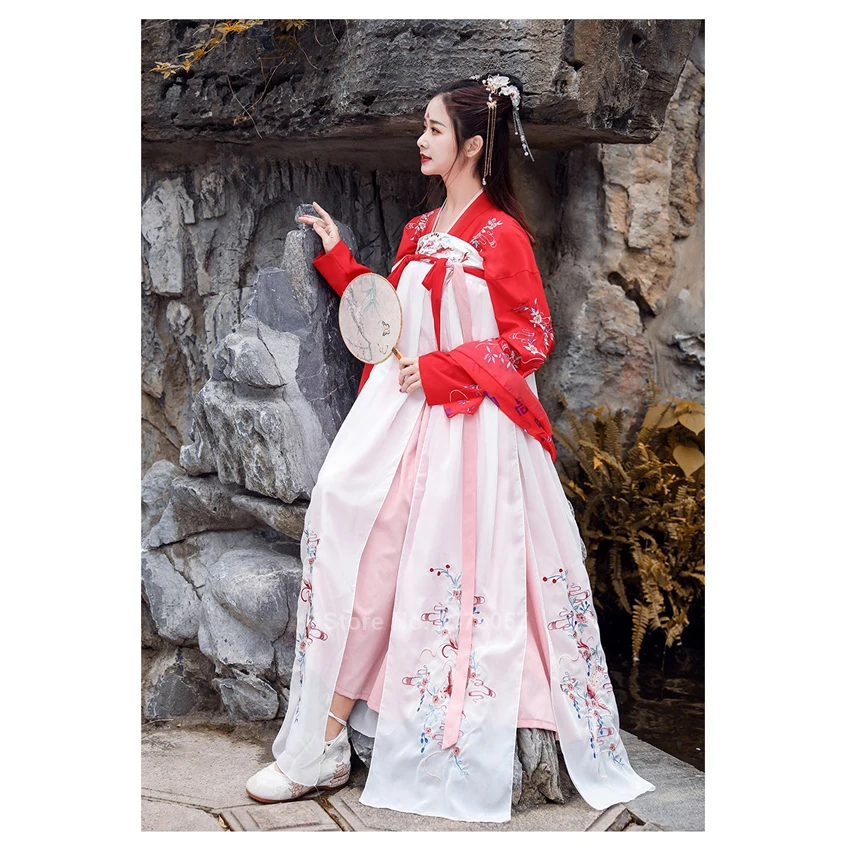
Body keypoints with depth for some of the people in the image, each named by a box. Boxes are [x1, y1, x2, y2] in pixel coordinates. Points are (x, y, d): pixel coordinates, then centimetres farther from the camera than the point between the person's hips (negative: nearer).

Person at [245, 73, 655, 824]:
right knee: (354, 542, -3)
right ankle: (324, 746, 3)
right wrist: (339, 260, 18)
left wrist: (446, 369, -15)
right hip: (403, 416, 6)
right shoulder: (419, 232, 15)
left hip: (470, 425, -6)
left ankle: (461, 760, 13)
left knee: (454, 576, -3)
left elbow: (533, 338, -9)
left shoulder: (502, 236, -7)